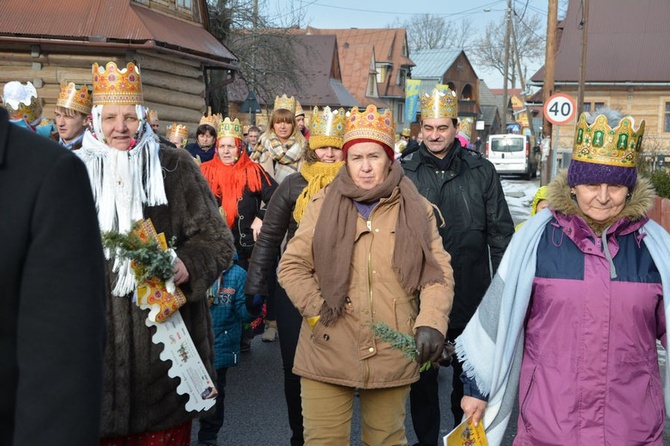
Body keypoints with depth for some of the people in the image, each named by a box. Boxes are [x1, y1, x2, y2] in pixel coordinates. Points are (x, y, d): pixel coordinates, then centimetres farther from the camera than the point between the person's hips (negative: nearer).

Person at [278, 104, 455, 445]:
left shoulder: (416, 210, 5)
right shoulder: (323, 205, 4)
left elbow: (438, 272, 1)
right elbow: (291, 265, 6)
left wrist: (431, 324, -15)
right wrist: (318, 310, -8)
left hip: (393, 355, 1)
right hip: (327, 353, 0)